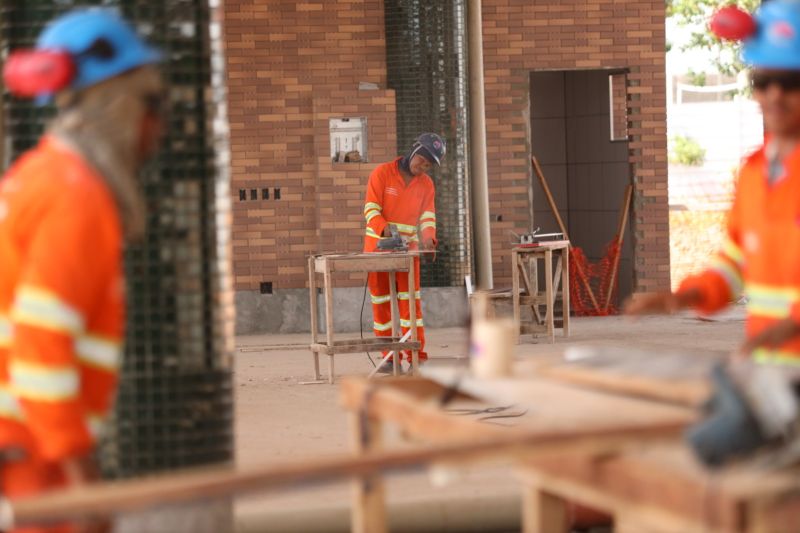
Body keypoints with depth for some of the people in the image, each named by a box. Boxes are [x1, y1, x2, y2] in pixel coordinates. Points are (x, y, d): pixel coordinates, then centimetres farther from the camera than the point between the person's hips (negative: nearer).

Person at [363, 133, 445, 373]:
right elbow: (371, 209, -15)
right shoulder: (382, 173, -8)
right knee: (381, 301, 1)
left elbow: (427, 217, -2)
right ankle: (390, 356, 7)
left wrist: (428, 237, -23)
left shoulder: (426, 184, 4)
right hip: (378, 245, -2)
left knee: (410, 299, -8)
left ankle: (417, 357, -8)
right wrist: (385, 228, -33)